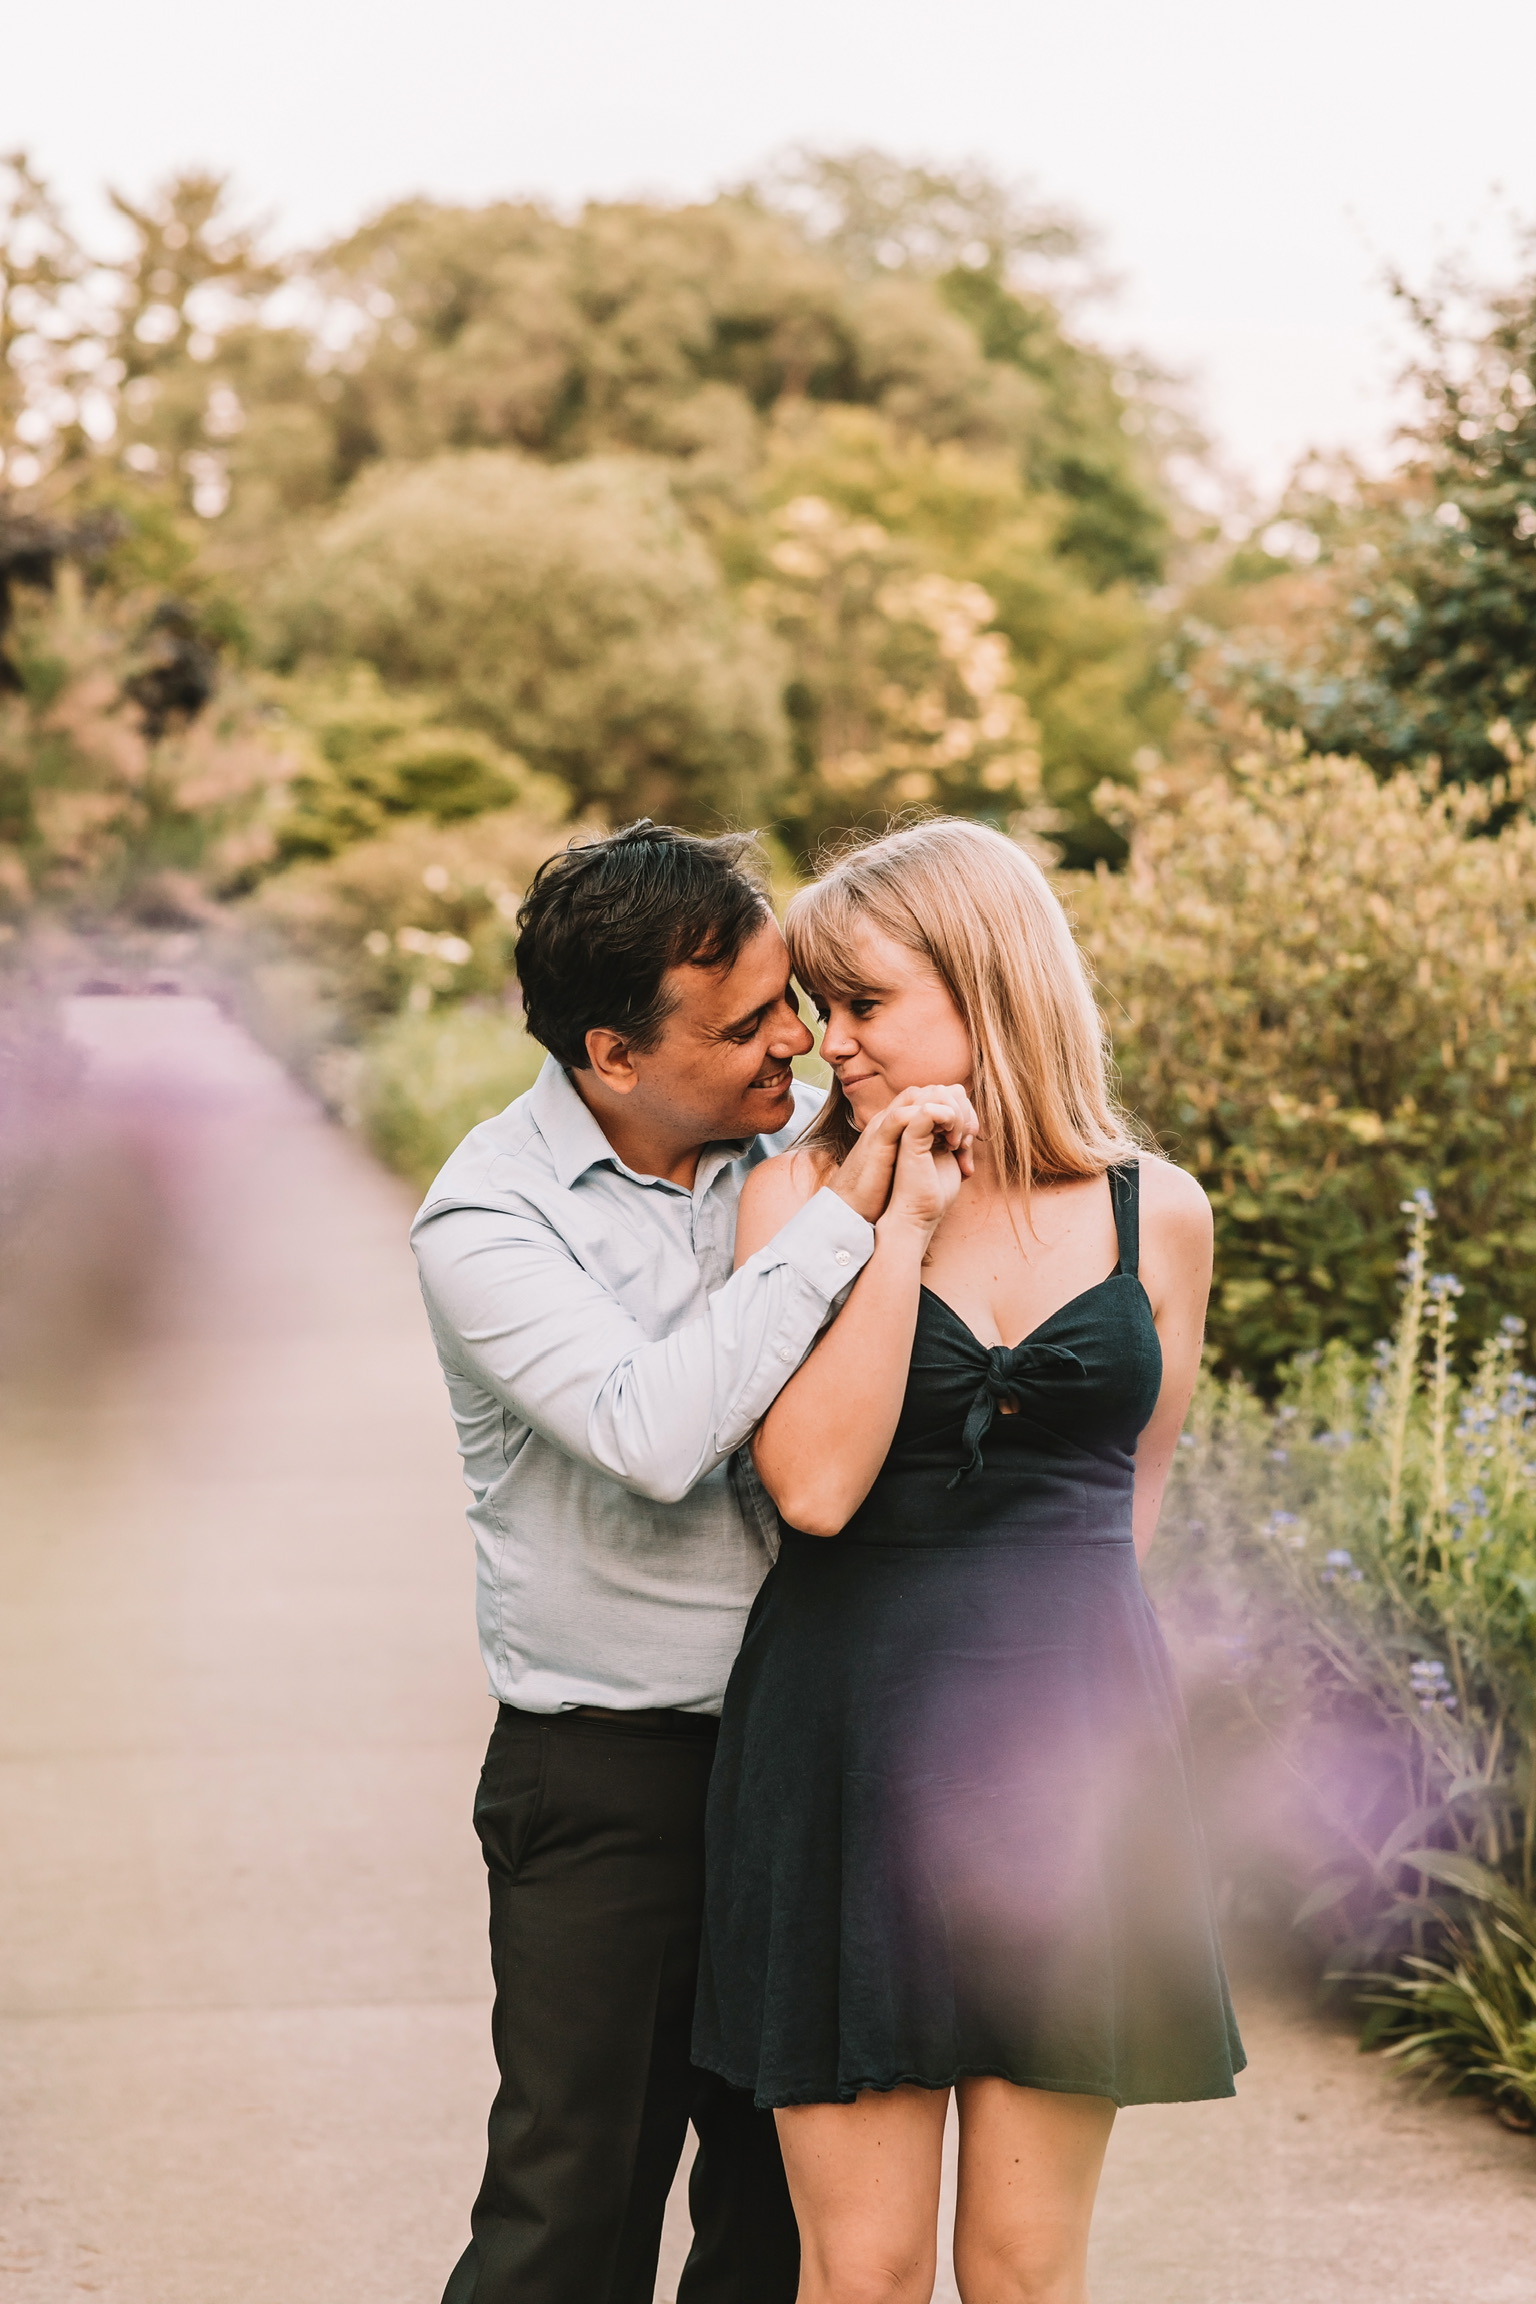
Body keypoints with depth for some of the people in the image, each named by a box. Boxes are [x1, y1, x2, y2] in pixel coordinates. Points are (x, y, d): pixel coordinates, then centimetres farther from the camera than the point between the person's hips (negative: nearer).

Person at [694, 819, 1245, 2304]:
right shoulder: (801, 1193, 0)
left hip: (1066, 1748, 1)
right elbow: (813, 1483, -13)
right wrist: (905, 1222, -13)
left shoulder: (1156, 1215, 5)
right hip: (848, 1746, -1)